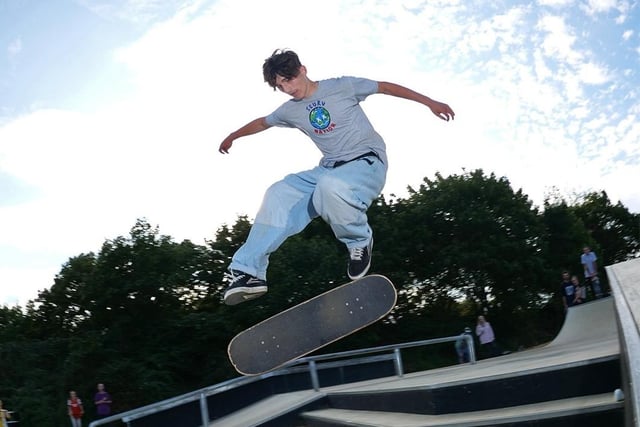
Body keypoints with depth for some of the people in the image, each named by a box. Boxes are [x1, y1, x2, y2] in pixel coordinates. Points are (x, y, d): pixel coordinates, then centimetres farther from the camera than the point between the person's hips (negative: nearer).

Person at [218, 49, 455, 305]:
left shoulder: (342, 87, -3)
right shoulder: (290, 111, 11)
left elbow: (386, 87, 3)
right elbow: (262, 123, 30)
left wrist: (429, 102, 2)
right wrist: (232, 137, 46)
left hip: (367, 162, -6)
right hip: (329, 169, 6)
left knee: (330, 186, -39)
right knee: (280, 194, -12)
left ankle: (360, 242, -12)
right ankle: (248, 270, -13)